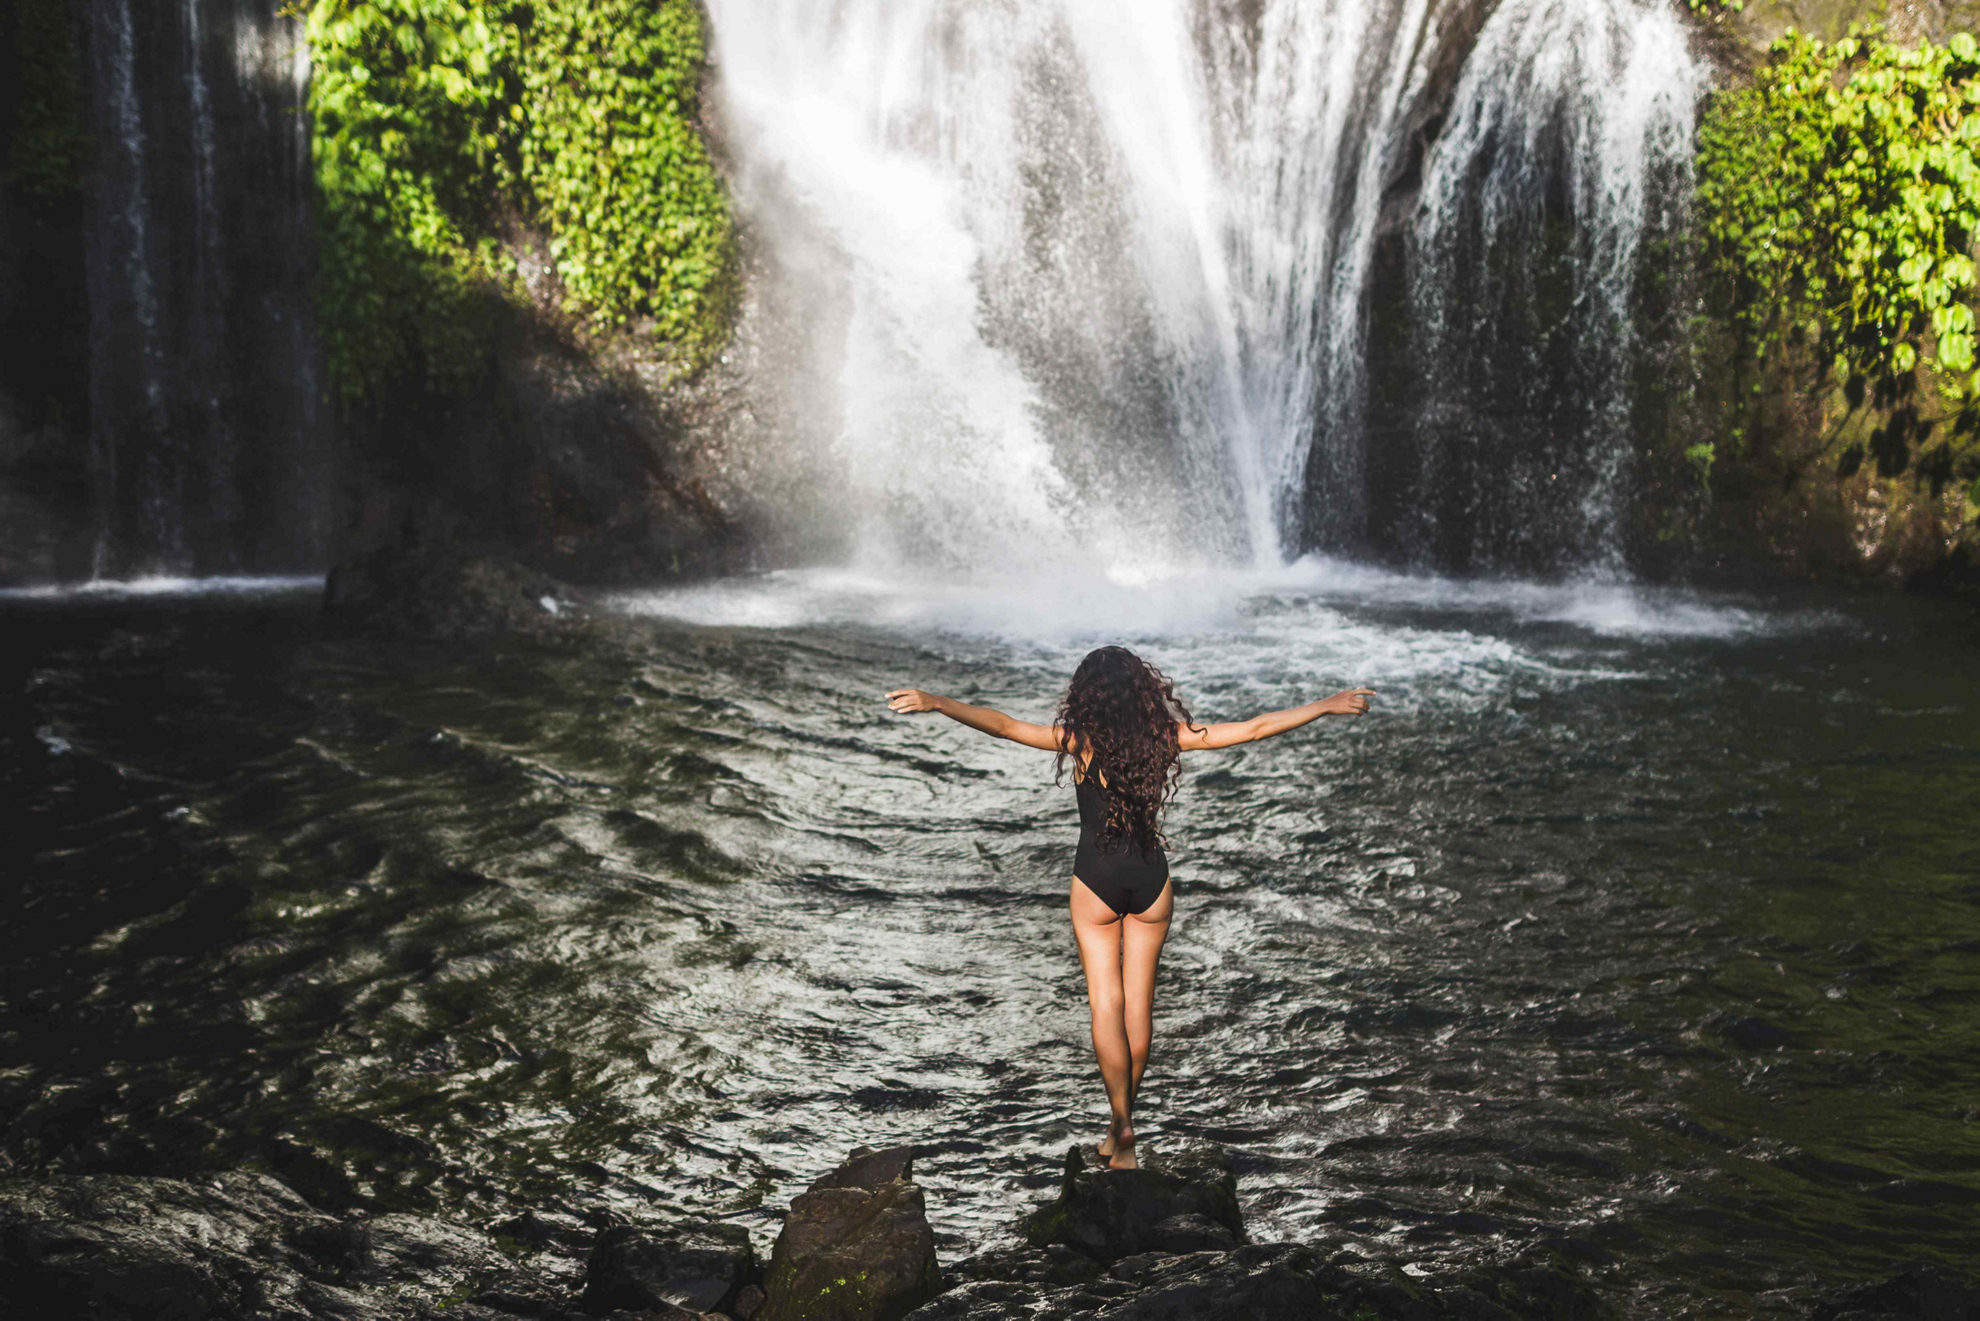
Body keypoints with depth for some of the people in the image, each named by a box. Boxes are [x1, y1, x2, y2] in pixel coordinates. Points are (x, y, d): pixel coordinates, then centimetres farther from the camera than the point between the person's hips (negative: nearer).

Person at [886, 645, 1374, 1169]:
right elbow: (1257, 728, 0)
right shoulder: (1166, 737, -5)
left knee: (1106, 1002, 5)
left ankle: (1121, 1122, -2)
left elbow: (1002, 725, -18)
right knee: (1139, 1000, 12)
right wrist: (1328, 706, 9)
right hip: (1151, 880, 3)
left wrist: (935, 703, -15)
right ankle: (1122, 1121, 22)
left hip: (1096, 881, -2)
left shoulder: (1079, 742, -12)